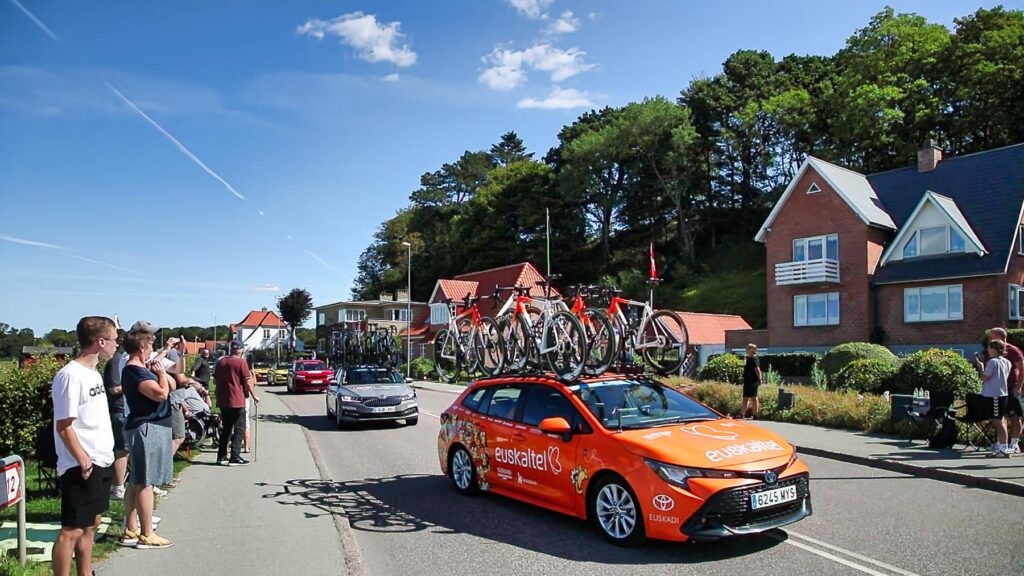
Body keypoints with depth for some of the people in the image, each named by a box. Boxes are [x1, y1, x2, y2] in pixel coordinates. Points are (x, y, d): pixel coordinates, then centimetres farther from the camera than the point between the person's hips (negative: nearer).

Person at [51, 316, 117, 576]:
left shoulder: (93, 372, 10)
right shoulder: (71, 375, -18)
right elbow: (64, 426, -19)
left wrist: (104, 455, 15)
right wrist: (83, 461, -17)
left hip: (102, 462, 9)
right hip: (81, 467, -9)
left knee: (91, 523, 18)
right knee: (72, 530, -1)